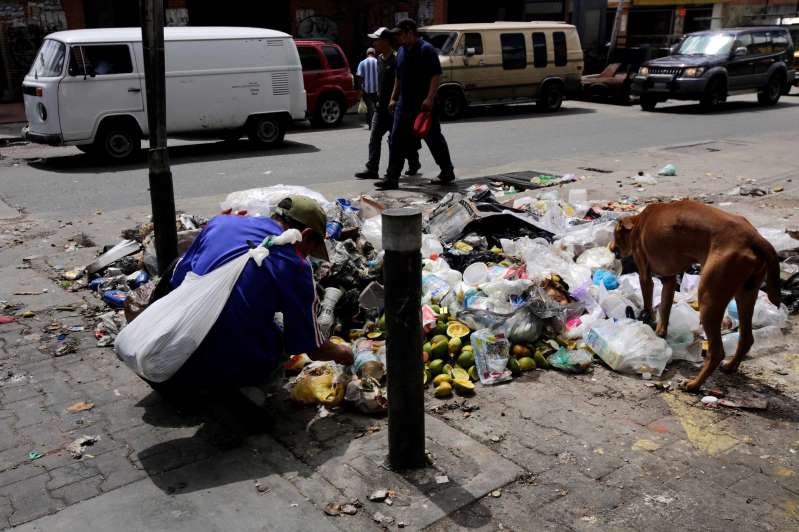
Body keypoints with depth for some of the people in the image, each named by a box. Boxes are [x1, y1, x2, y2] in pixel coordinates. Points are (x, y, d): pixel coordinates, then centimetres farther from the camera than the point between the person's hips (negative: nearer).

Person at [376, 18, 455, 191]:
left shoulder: (426, 49, -10)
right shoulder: (402, 51, 15)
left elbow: (436, 75, -16)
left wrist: (430, 98, -24)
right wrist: (393, 98, 18)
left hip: (424, 105, -7)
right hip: (404, 104, 7)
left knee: (434, 139, 5)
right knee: (397, 141, 0)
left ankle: (447, 172, 21)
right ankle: (392, 178, 2)